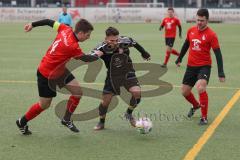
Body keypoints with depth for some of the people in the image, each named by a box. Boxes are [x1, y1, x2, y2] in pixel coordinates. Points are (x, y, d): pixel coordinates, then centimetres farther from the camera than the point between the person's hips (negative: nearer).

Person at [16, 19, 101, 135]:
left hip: (59, 70, 9)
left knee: (78, 91, -3)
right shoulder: (72, 46, -34)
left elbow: (50, 22, 1)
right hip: (46, 74, -9)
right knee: (44, 104, 6)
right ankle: (22, 122, 29)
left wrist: (33, 24, 15)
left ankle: (66, 119, 14)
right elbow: (85, 58, -17)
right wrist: (97, 55, 2)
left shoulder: (66, 29, -12)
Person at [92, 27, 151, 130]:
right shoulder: (103, 48, -26)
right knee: (105, 101, -1)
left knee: (137, 93, -21)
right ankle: (101, 123, 28)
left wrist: (144, 53, 18)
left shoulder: (125, 41, -20)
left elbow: (134, 43, 3)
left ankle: (129, 113, 8)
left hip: (127, 72, 1)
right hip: (113, 75, -1)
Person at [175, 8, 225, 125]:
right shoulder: (191, 30, 2)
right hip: (191, 66, 6)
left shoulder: (211, 35, -14)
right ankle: (196, 105, 44)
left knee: (200, 88, -28)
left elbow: (218, 54, -14)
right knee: (184, 92, 10)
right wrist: (179, 59, 29)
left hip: (204, 66, -5)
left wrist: (221, 73, -19)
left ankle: (204, 117, -10)